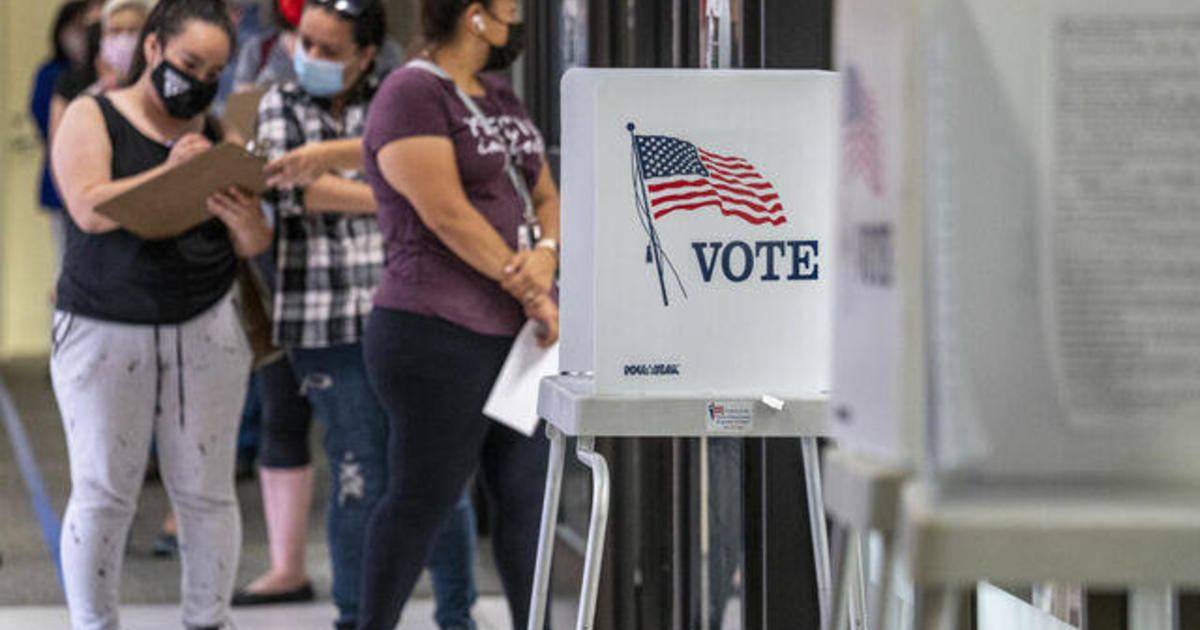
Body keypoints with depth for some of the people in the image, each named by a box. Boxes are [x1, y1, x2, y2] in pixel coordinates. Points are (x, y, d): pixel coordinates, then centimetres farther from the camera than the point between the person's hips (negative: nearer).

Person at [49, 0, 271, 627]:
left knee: (205, 491, 1)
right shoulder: (92, 118, 1)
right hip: (104, 334, -3)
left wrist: (245, 221, -15)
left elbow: (253, 246, 7)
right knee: (103, 492, -2)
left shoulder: (218, 138, 11)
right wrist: (168, 175, -21)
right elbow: (89, 208, -15)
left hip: (205, 333, 3)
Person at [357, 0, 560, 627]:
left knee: (527, 492, 7)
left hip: (512, 336, 8)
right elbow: (445, 212, -16)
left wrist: (546, 256, -5)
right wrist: (531, 294, -13)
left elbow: (546, 197, 18)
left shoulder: (502, 100, 19)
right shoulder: (411, 94, -9)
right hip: (438, 336, -8)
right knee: (424, 497, -4)